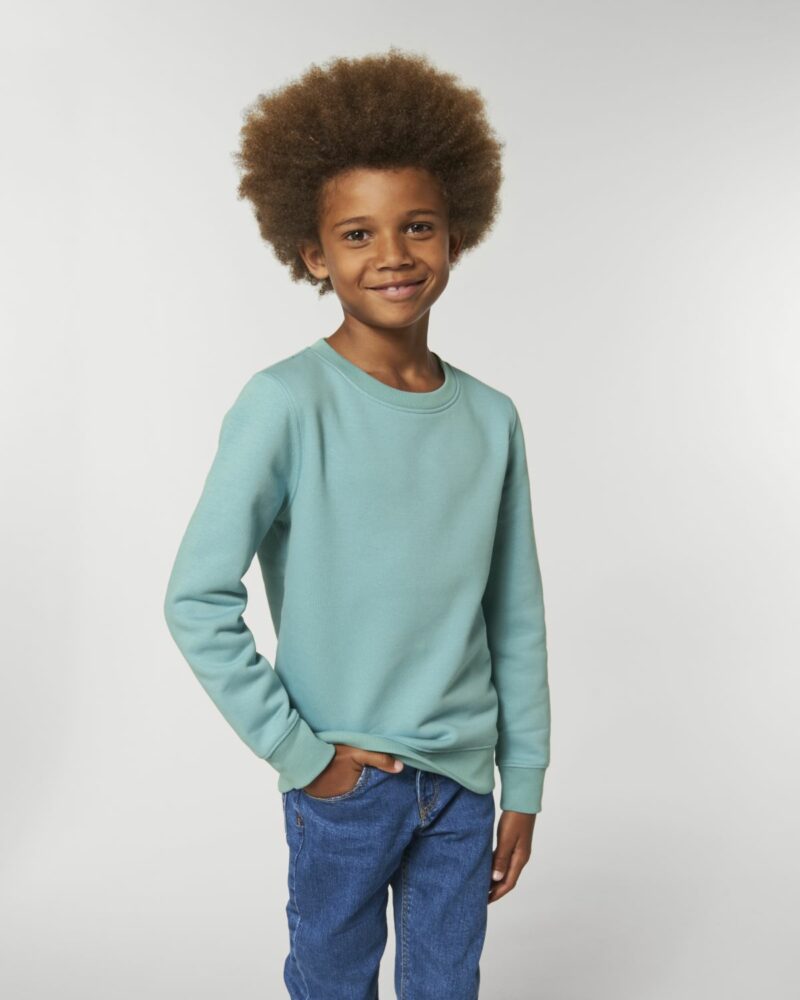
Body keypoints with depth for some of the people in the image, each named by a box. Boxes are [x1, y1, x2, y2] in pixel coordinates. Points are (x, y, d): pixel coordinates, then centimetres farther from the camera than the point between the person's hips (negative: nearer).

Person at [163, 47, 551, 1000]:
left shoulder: (491, 418, -1)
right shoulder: (286, 402, -15)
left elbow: (516, 621, 4)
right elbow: (196, 600, -14)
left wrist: (523, 786, 7)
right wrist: (297, 751, -12)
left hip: (460, 780, 4)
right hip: (344, 781, -3)